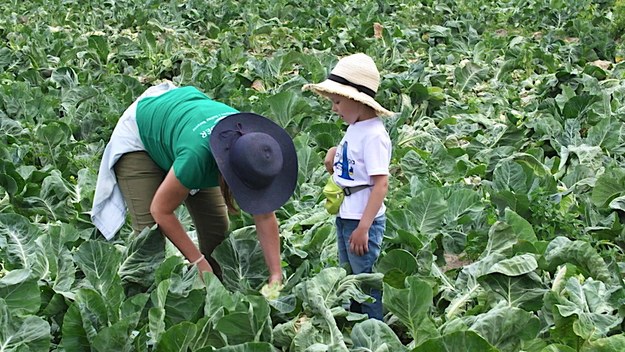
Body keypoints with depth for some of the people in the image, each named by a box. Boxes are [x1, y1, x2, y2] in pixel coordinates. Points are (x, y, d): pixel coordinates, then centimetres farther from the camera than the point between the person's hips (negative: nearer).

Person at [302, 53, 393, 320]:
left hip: (364, 219, -10)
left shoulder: (373, 135, -19)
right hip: (345, 215, 10)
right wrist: (335, 155, 7)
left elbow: (381, 184, -23)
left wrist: (363, 227, -25)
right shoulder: (354, 128, 9)